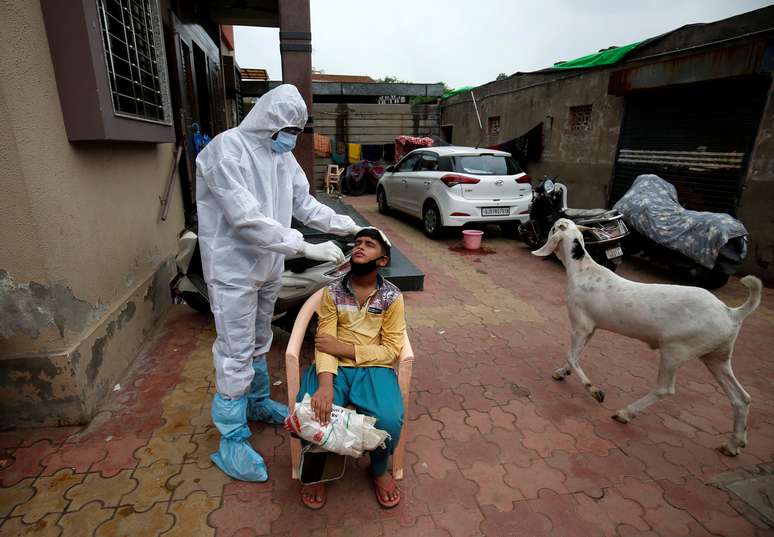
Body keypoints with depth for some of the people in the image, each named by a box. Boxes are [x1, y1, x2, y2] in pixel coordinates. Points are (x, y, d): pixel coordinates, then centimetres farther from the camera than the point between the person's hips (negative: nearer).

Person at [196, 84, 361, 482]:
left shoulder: (282, 155, 5)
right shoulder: (226, 149, -19)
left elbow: (306, 204, 10)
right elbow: (248, 219, -28)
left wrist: (350, 226, 1)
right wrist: (307, 247, -30)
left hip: (268, 268, 8)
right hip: (233, 271, -7)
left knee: (259, 343, 21)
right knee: (236, 354, 1)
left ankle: (257, 403, 43)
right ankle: (232, 439, 19)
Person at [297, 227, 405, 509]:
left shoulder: (392, 296, -1)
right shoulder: (332, 292, 1)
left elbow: (392, 350, -4)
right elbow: (324, 343, -6)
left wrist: (345, 348, -13)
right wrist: (325, 383, -25)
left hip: (374, 367, 0)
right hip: (335, 367, 1)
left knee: (389, 421, -26)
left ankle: (379, 470, 13)